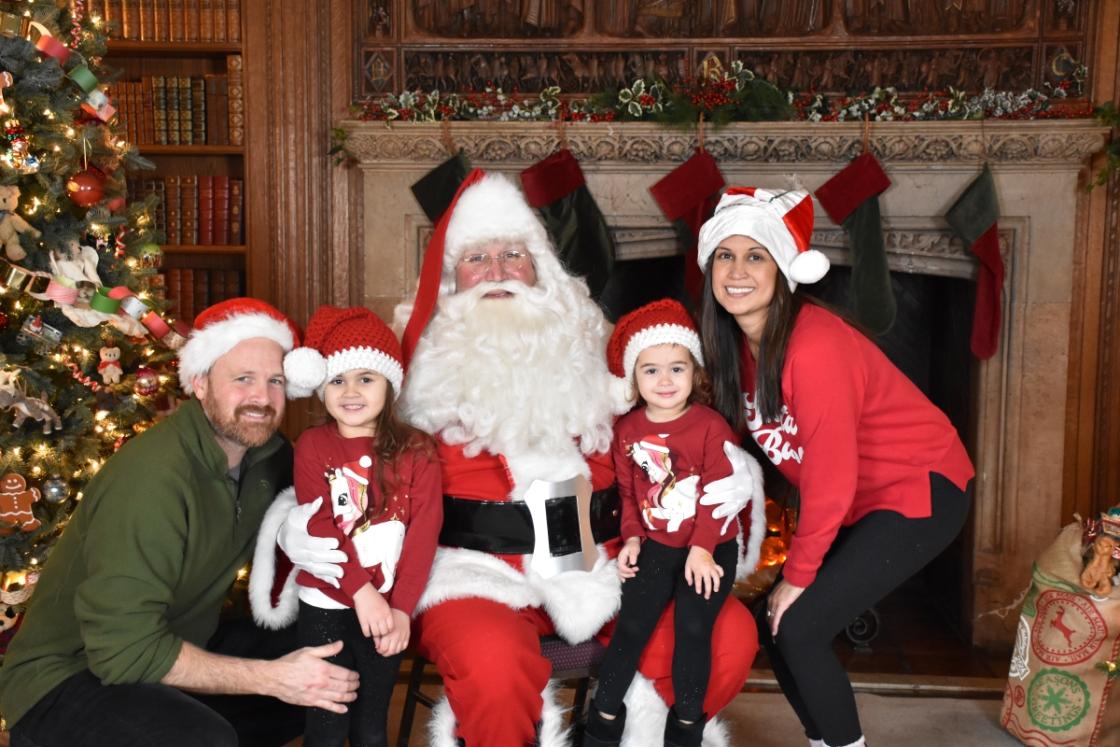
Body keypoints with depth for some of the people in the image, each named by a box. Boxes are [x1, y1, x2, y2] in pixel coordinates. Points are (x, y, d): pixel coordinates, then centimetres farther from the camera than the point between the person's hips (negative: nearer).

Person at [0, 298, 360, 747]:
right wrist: (272, 679, -29)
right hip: (72, 675, -7)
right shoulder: (152, 477, -29)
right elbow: (124, 649, -30)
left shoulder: (266, 451, -7)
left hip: (176, 644, 7)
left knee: (329, 683, 1)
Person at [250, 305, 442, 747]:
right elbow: (317, 525, -12)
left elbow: (423, 531, -7)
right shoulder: (313, 445, -3)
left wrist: (402, 608, -14)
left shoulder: (415, 450, -1)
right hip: (326, 607, -1)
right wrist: (361, 590, -21)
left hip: (388, 607, 1)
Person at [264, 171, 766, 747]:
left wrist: (729, 474, -3)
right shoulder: (421, 360, 5)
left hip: (601, 562, 4)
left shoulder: (590, 347, 14)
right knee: (493, 664, -36)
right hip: (477, 568, -3)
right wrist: (300, 525, -15)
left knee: (729, 635, -16)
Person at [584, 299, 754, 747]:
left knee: (693, 626, -14)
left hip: (711, 547, -3)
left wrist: (702, 549, -18)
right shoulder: (628, 430, 2)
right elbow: (628, 491, 10)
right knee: (632, 623, -6)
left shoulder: (711, 426, -9)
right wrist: (632, 538, -3)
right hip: (657, 545, 3)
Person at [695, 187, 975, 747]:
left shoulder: (813, 347, -28)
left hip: (921, 491, -8)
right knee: (769, 619, 5)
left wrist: (798, 575, -13)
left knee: (798, 628, -13)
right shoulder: (735, 343, -3)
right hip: (854, 501, 8)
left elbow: (831, 481, -24)